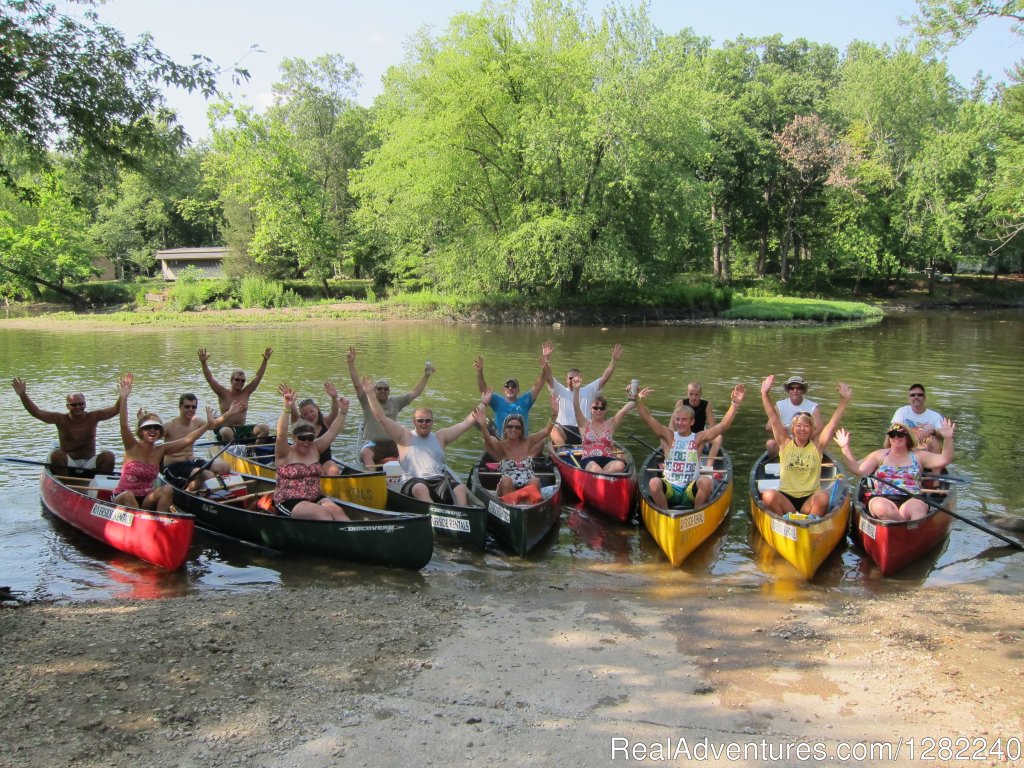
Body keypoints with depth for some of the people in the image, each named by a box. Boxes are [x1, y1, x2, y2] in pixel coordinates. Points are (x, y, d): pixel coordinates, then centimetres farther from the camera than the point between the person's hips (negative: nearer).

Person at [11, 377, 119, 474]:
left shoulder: (93, 417, 2)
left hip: (90, 463, 0)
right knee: (56, 454, -29)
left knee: (109, 455, -25)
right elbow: (36, 412, -8)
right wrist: (22, 395, -19)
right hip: (68, 463, 0)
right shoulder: (61, 420, 0)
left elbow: (115, 409, -7)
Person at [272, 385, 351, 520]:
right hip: (289, 502, -5)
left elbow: (332, 431, 10)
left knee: (337, 510, -24)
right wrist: (287, 409, -36)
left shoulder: (314, 448, 13)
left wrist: (343, 412, -4)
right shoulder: (285, 453, -4)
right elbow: (281, 434, -22)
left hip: (315, 498, 5)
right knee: (321, 513, -31)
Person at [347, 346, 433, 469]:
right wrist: (351, 363, -17)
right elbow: (357, 384, -7)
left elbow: (414, 393, 16)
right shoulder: (367, 400, 5)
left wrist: (426, 376, 11)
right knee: (366, 454, -36)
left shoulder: (395, 401, 15)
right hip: (372, 443, -3)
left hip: (392, 444, 3)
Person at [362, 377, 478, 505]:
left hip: (439, 481, 3)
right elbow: (381, 418, 8)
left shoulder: (440, 437, 23)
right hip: (414, 483, -3)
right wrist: (369, 394, 1)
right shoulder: (405, 436, 14)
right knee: (420, 489, -39)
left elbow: (466, 423, 22)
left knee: (461, 489, -28)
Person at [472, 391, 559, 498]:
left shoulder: (528, 443, 9)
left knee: (535, 481, -30)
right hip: (507, 488, -1)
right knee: (506, 480, -33)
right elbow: (488, 441, -21)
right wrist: (483, 426, -40)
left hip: (528, 486, 2)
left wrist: (554, 414, -15)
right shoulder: (501, 446, 0)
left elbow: (546, 430, 0)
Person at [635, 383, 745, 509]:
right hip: (669, 488, 0)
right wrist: (638, 400, -21)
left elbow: (723, 425, -5)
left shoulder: (698, 438, 4)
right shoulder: (669, 436, 5)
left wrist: (735, 404, -15)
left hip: (690, 490, 0)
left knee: (706, 482, -30)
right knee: (654, 483, -31)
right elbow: (648, 418, -5)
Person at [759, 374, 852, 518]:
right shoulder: (785, 444, 5)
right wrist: (764, 394, -9)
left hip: (809, 499, 0)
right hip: (786, 497, 0)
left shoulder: (816, 445, 5)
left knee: (823, 497, -33)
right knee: (768, 496, -31)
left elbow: (833, 423, -1)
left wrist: (844, 400, -8)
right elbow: (774, 419, -2)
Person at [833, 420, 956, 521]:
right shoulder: (879, 455, 19)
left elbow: (944, 460, 9)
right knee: (882, 508, -36)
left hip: (912, 500, 0)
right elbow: (857, 469, 9)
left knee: (916, 508, -37)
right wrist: (845, 448, 1)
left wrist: (948, 439, -5)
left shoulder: (918, 456, 20)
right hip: (882, 499, 0)